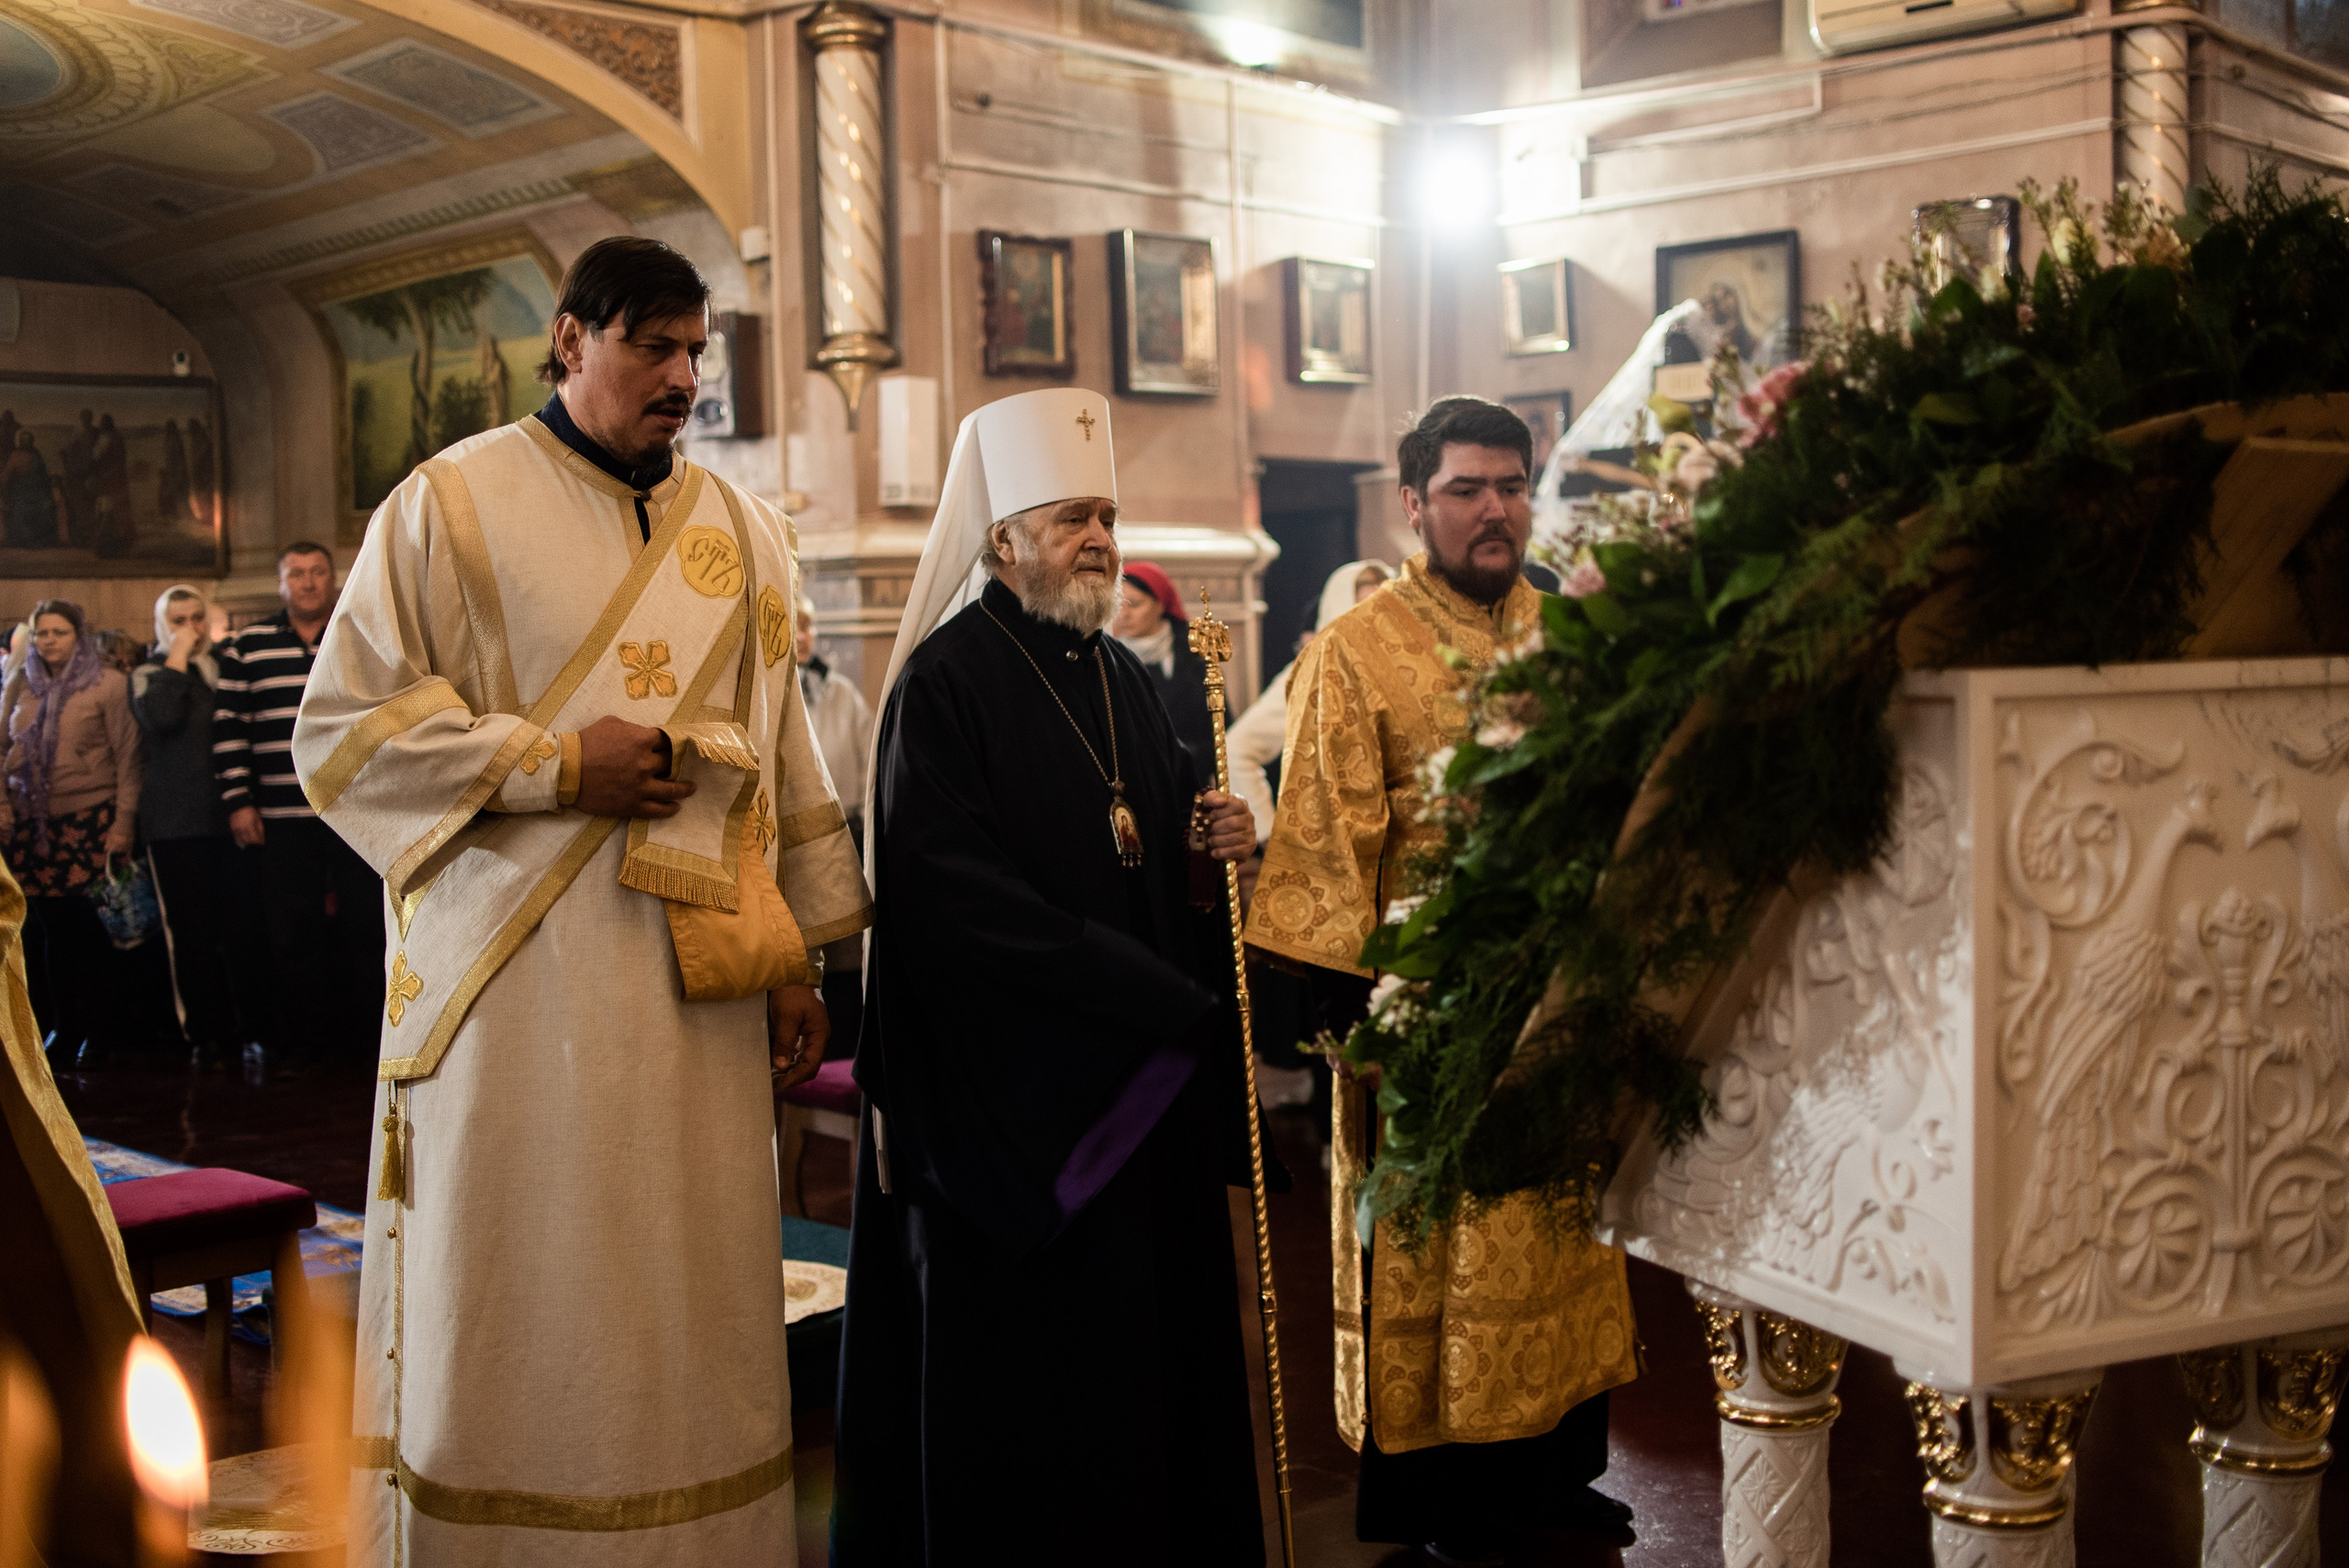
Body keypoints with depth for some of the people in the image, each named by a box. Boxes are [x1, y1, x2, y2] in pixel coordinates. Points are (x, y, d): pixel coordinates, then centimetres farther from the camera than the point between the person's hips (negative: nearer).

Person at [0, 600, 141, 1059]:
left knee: (91, 930, -3)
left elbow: (127, 757, -3)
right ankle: (62, 1025, 15)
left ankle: (100, 1031, 9)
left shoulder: (108, 684, -1)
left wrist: (124, 823, -8)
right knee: (48, 929, 2)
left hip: (90, 820, -4)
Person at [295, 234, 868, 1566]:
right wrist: (557, 765, -12)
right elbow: (343, 729, -3)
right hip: (516, 989, -3)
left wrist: (799, 958, 10)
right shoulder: (452, 504, 0)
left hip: (699, 984, 4)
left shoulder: (740, 530, 13)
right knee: (517, 1302, 2)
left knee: (694, 1296, 8)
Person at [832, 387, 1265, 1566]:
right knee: (1026, 1368, -1)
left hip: (1142, 1083, 7)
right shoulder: (944, 682, -9)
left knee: (1152, 1331, 10)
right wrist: (1140, 988, -17)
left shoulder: (1121, 679, 14)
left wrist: (1216, 842, -2)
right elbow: (954, 893, -18)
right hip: (1009, 1092, -7)